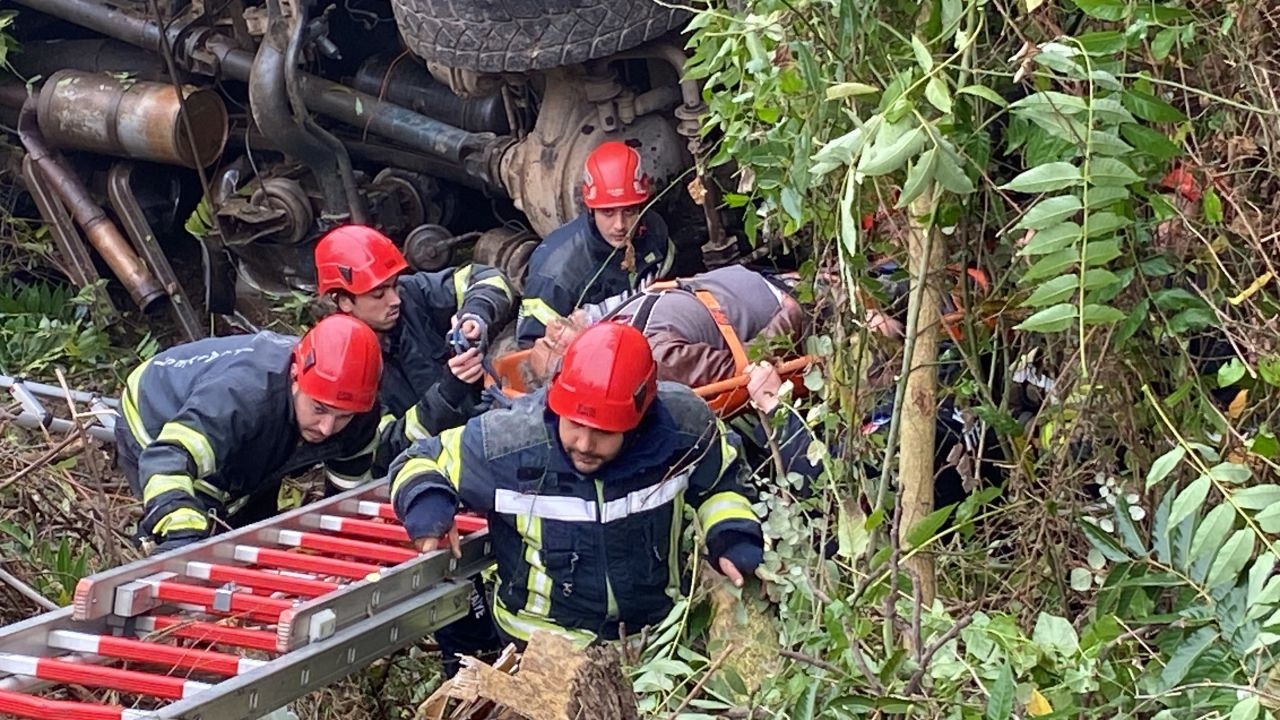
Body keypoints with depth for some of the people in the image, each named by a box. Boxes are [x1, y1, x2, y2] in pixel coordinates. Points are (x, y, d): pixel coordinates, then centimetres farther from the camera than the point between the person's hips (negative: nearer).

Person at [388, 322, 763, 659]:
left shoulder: (682, 427, -18)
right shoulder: (507, 442, -24)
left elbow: (718, 480, 6)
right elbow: (422, 463, -7)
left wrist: (734, 542, -10)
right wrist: (428, 511, -28)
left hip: (657, 631, 1)